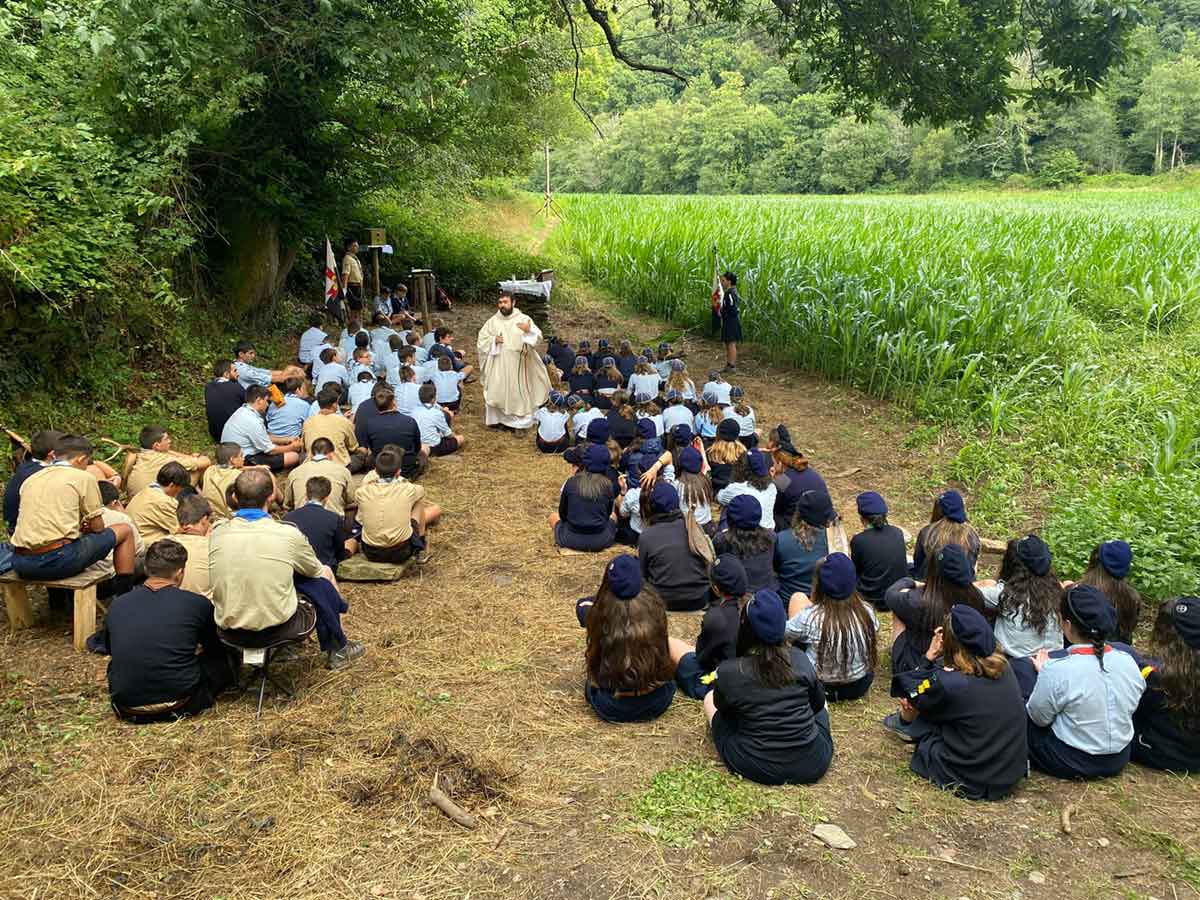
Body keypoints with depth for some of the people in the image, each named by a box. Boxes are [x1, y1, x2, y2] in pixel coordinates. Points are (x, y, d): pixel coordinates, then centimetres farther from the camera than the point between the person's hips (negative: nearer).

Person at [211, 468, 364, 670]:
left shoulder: (217, 535, -4)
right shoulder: (288, 534, -13)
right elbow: (317, 572, 6)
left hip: (228, 625, 4)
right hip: (276, 625, -4)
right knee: (322, 581, 18)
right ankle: (337, 649, 37)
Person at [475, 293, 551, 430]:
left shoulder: (524, 319, -2)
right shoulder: (492, 321, 5)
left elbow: (537, 337, -6)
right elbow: (481, 340, 9)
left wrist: (529, 331, -27)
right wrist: (493, 340, -10)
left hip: (517, 364, -2)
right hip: (498, 364, 2)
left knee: (517, 393, 0)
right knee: (497, 392, 3)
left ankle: (519, 424, 6)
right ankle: (497, 419, 16)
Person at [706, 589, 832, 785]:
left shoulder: (728, 671, -14)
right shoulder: (799, 659, -7)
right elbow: (818, 703, 10)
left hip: (756, 768, -3)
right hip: (814, 764, 3)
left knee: (710, 699, 20)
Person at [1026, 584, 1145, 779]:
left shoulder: (1057, 669, -27)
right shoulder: (1128, 661, -11)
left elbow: (1038, 717, -12)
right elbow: (1129, 709, 6)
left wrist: (1044, 674, 2)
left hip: (1069, 764, -6)